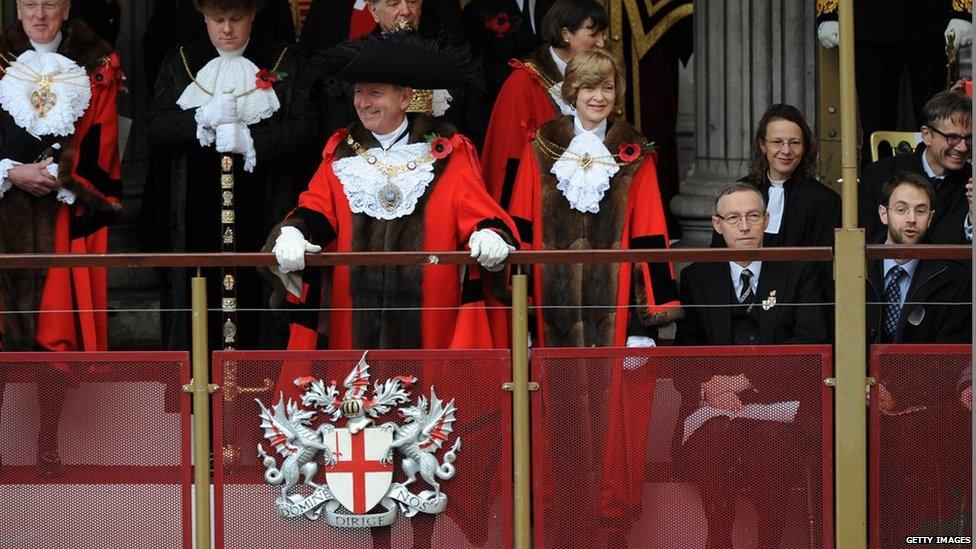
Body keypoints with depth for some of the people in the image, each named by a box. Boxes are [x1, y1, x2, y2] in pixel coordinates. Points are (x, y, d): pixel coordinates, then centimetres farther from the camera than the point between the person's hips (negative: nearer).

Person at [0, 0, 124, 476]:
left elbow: (99, 145, 1)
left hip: (68, 217, 0)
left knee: (59, 326, -4)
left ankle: (48, 445, 1)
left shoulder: (96, 67, 6)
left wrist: (57, 177, -11)